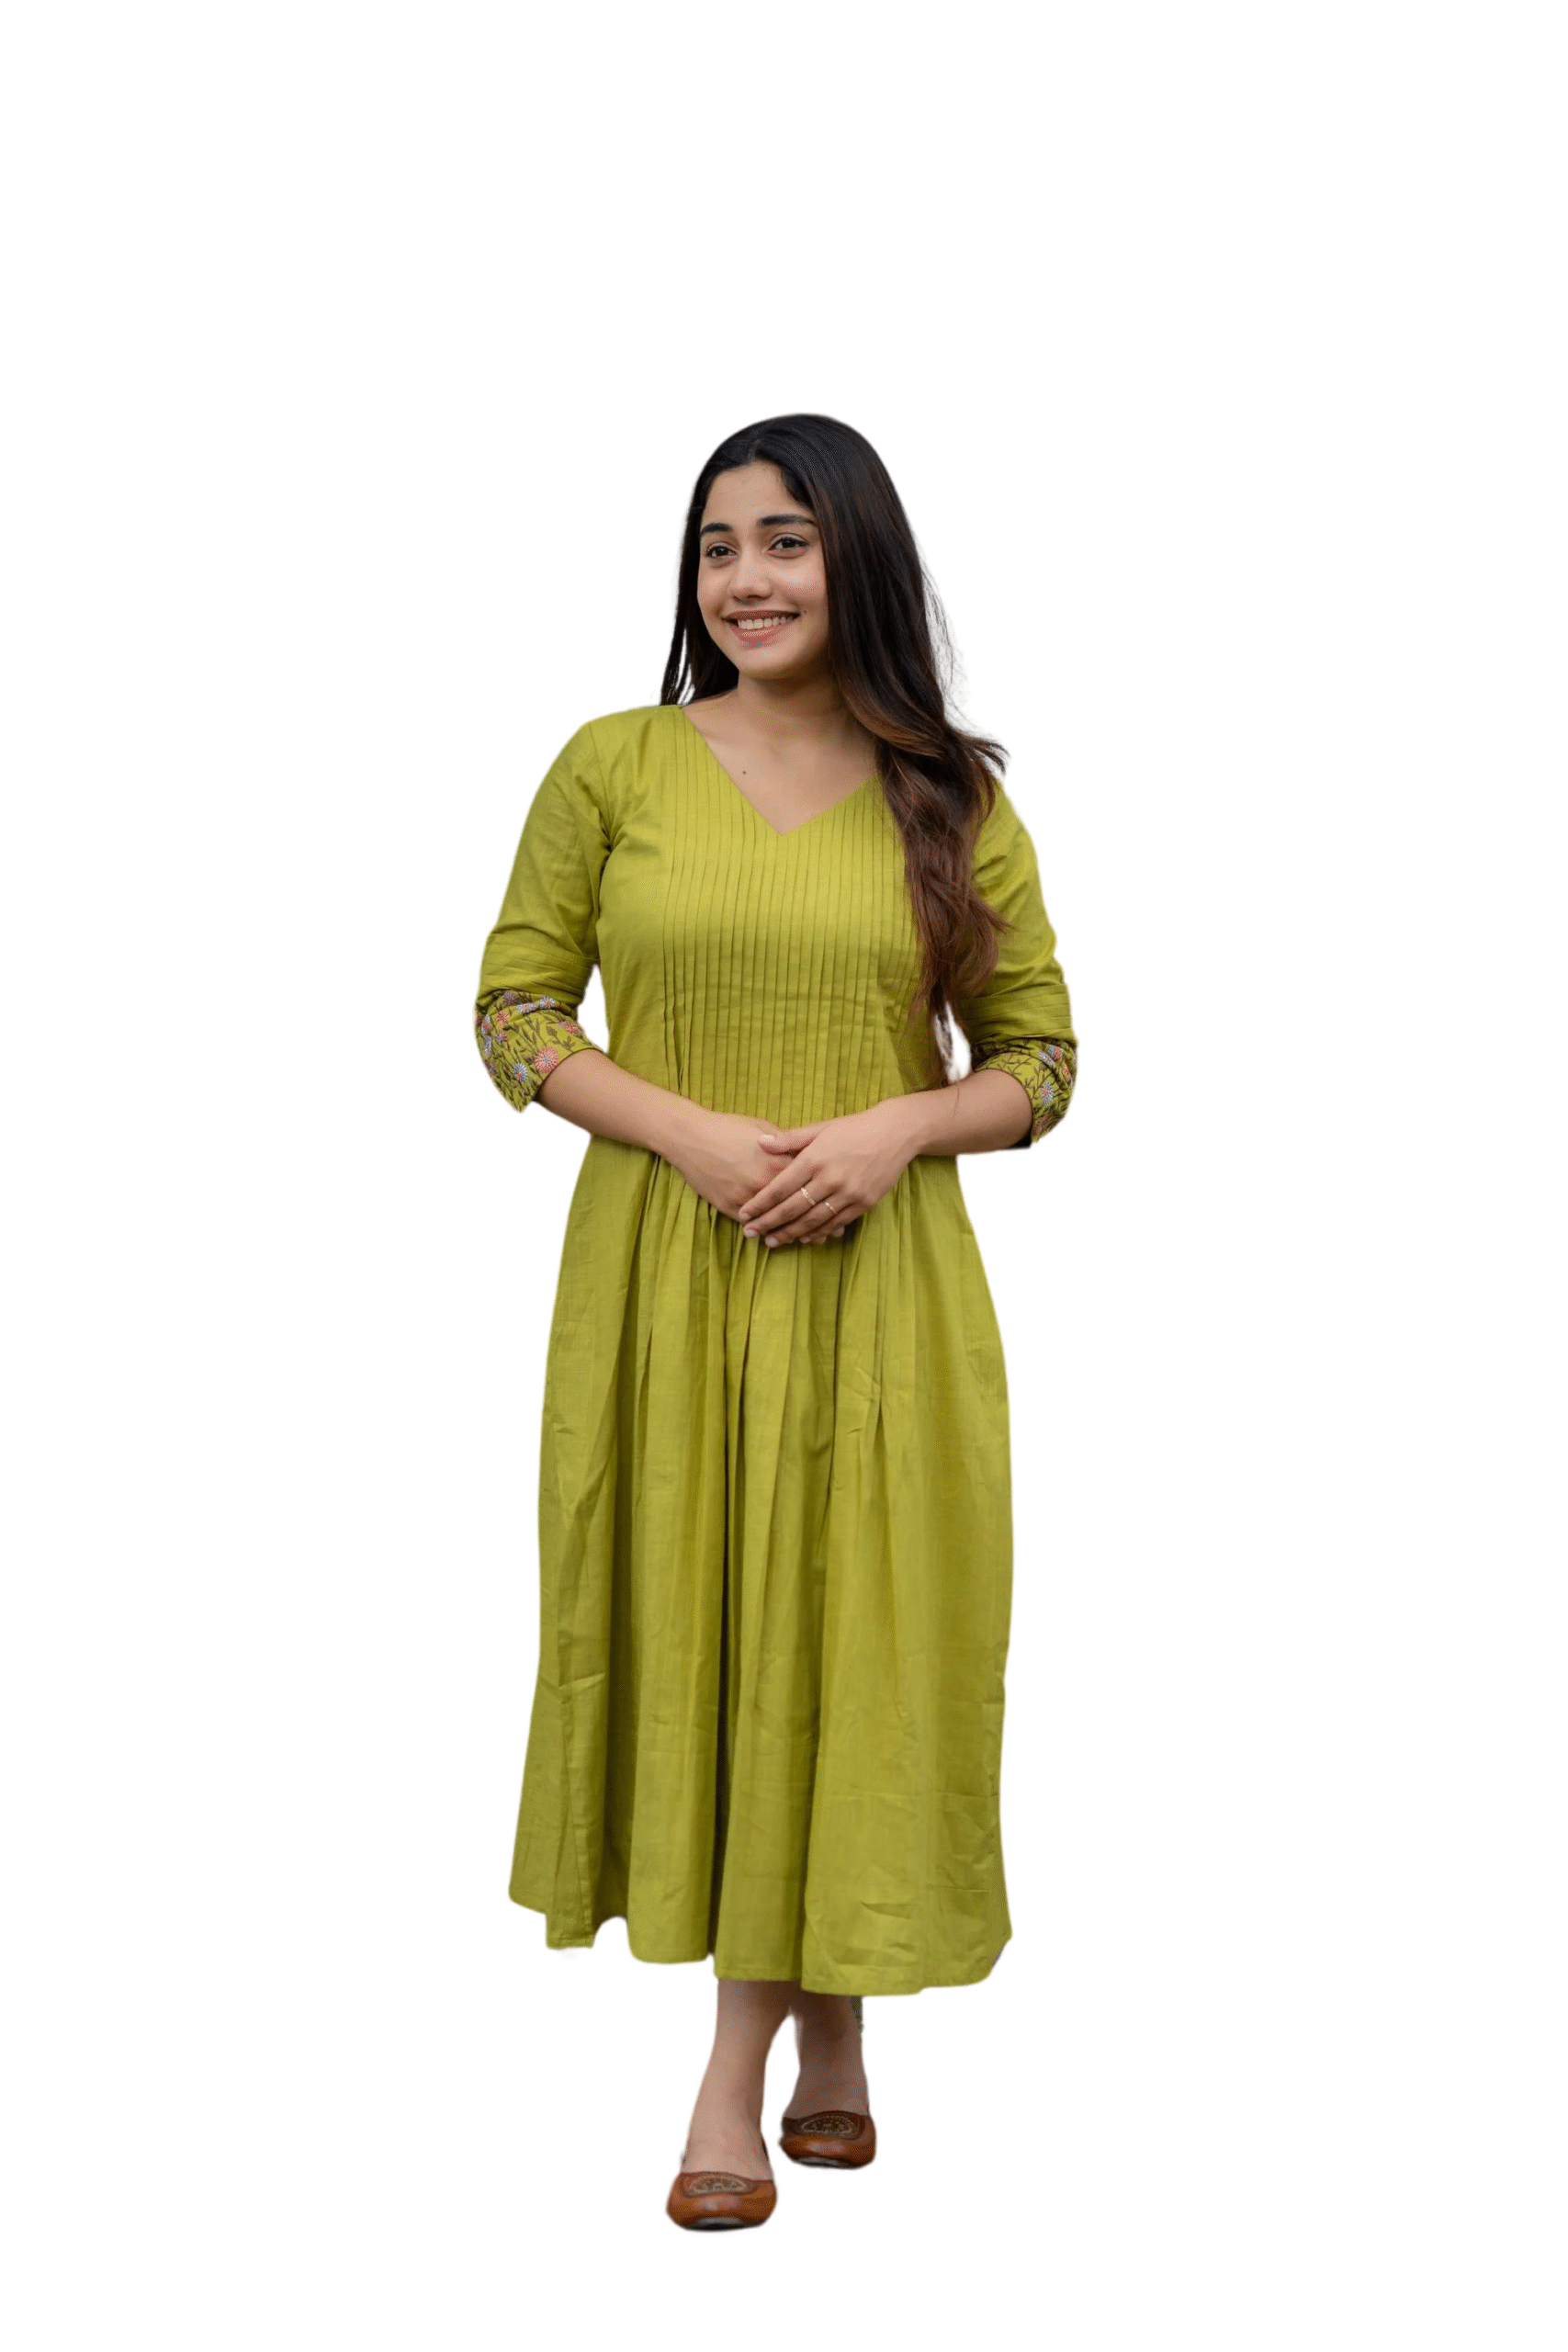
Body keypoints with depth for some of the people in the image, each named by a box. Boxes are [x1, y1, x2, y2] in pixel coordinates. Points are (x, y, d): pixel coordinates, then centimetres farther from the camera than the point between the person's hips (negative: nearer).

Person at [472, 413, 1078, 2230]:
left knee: (837, 1638, 2)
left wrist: (898, 1127, -13)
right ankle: (824, 2032, 25)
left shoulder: (953, 801, 3)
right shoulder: (614, 766, 1)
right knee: (692, 1626, 5)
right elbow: (514, 1010, 1)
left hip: (875, 1282, 0)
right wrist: (689, 1130, -14)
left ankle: (739, 2074, 17)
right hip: (661, 1270, 0)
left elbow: (1040, 1058, 6)